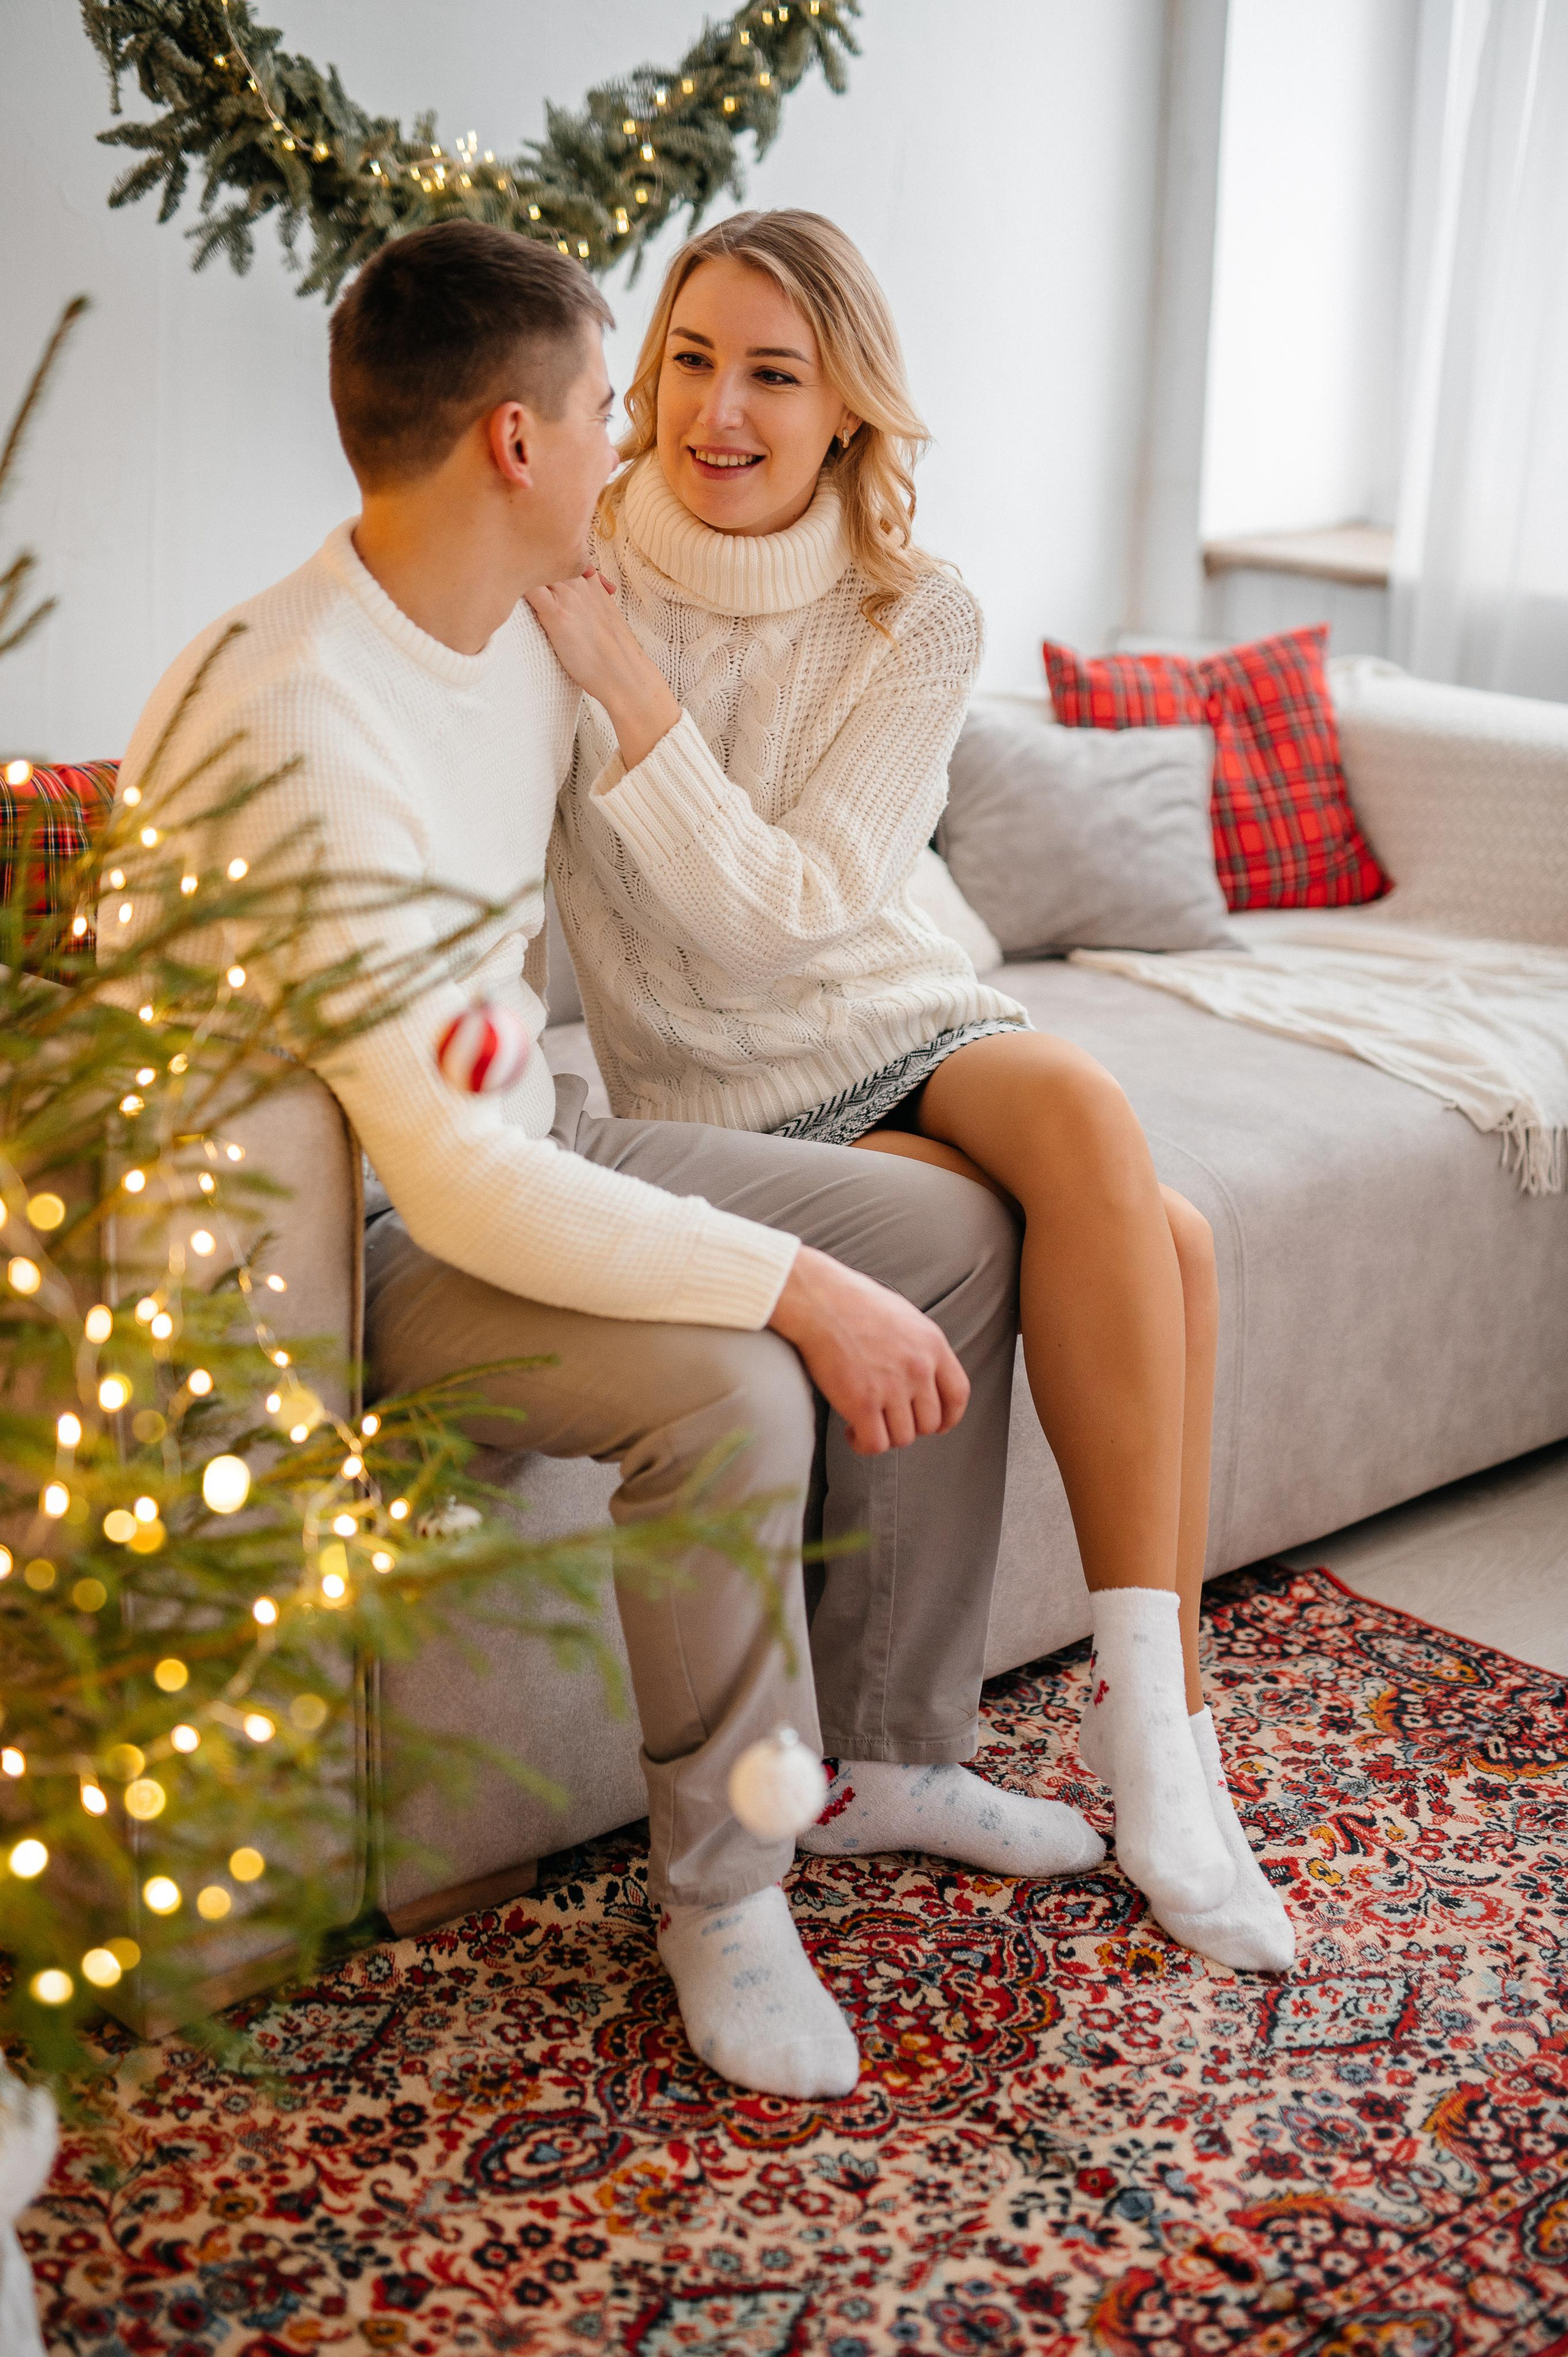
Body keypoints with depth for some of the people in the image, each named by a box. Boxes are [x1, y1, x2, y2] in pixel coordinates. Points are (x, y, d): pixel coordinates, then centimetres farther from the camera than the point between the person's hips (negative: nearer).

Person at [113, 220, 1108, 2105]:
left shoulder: (518, 630, 1)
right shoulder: (302, 734, -30)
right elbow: (448, 1178, -33)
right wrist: (797, 1284, -32)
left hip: (531, 1141, 9)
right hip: (364, 1245, -9)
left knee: (956, 1238, 2)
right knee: (733, 1385, -33)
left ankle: (892, 1751, 14)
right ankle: (720, 1889, -7)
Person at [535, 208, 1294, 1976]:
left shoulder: (918, 623, -5)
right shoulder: (567, 580, -7)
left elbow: (793, 910, -17)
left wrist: (624, 682, -25)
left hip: (912, 1032, 3)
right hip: (723, 1105, -2)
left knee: (1083, 1107, -34)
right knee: (1159, 1244, -26)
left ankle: (1149, 1707, -26)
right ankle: (1155, 1718, -13)